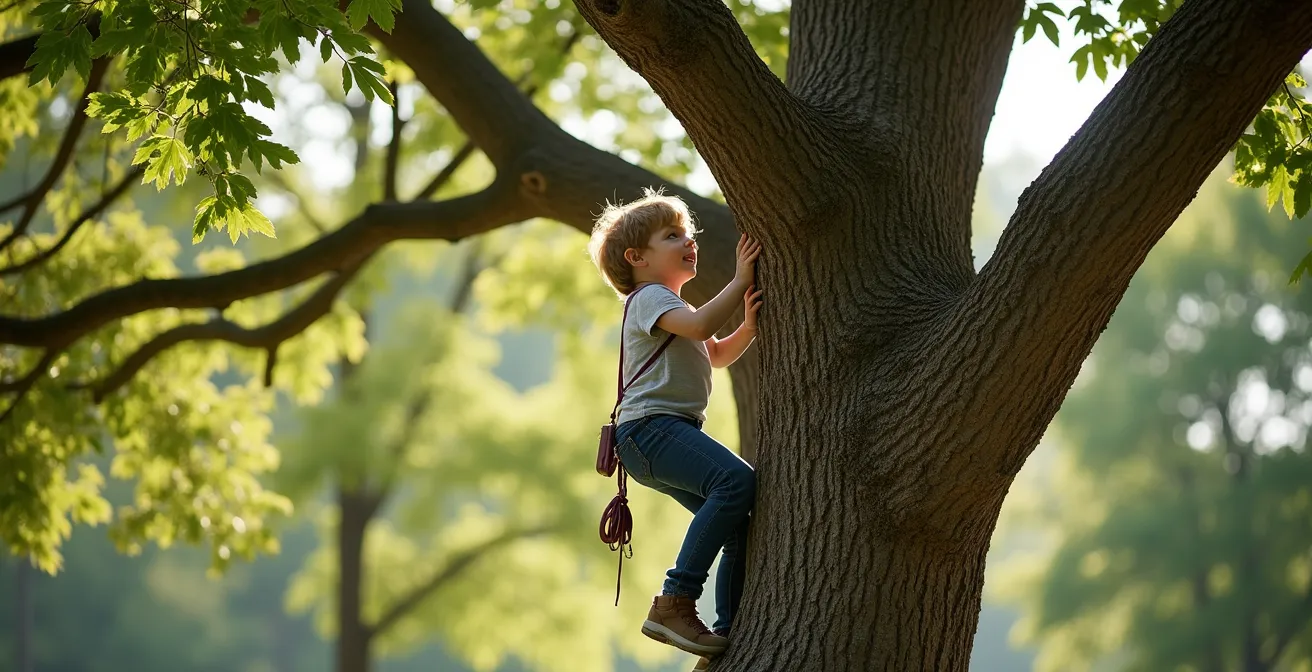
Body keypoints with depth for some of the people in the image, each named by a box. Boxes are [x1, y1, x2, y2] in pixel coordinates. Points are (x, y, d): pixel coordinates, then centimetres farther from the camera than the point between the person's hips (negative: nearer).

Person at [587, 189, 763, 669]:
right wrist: (740, 282, -13)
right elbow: (700, 326, -21)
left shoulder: (671, 306, 31)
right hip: (651, 427, -10)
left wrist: (749, 324, 14)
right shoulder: (650, 297, -2)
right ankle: (674, 603, -31)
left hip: (670, 437, 10)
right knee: (737, 480, -30)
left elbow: (718, 354, 34)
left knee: (740, 523, 1)